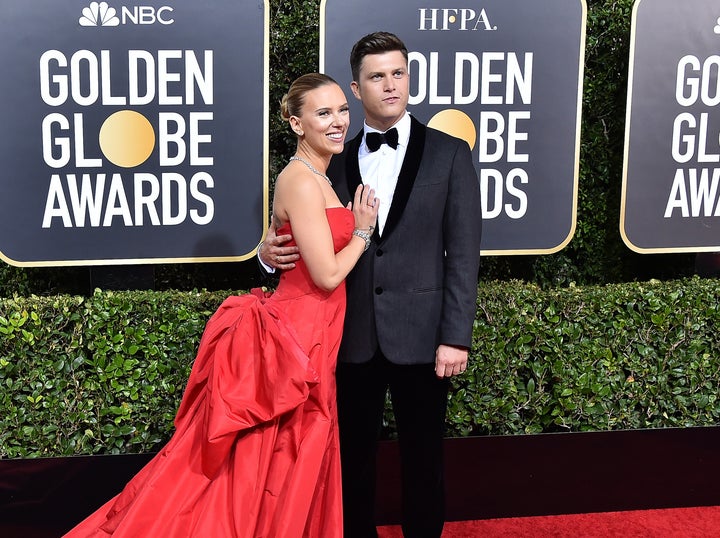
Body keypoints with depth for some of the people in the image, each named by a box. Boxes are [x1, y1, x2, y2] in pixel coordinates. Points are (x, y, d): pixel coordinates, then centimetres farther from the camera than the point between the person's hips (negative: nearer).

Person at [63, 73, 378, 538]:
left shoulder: (316, 177, 12)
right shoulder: (301, 182, -18)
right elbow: (328, 275, -21)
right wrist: (362, 231, -7)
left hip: (305, 333, 9)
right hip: (300, 337, -9)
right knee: (277, 472, 3)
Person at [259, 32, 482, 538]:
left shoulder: (449, 153, -1)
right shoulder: (338, 161, 8)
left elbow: (463, 252, -5)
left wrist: (455, 337, -10)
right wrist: (271, 249, -10)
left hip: (421, 336, -2)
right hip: (355, 337, 3)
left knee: (423, 458, 11)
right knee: (354, 457, 13)